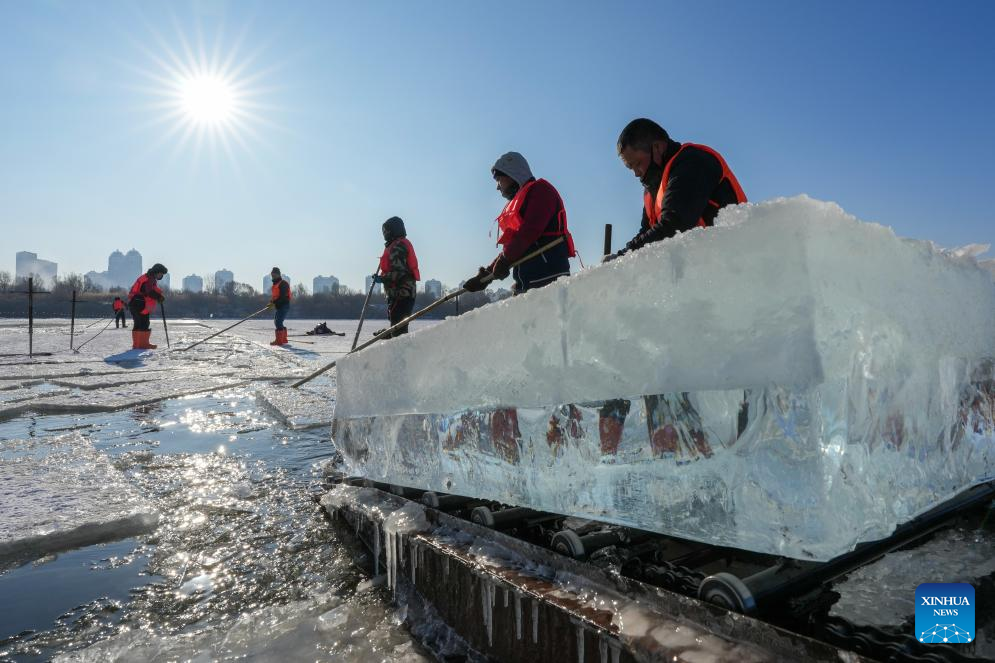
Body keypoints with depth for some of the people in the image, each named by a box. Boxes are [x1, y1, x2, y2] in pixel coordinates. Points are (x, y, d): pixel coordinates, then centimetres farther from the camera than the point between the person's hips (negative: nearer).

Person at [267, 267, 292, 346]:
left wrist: (274, 303, -22)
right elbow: (273, 296, 23)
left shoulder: (283, 283, -12)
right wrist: (271, 302, 4)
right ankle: (284, 339, 21)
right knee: (277, 322, 14)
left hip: (284, 306, -10)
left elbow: (283, 296, -21)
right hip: (279, 307, 10)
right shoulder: (275, 284, 19)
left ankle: (279, 341, -14)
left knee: (278, 322, -15)